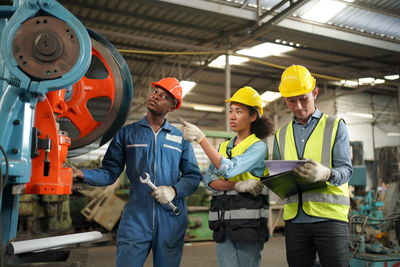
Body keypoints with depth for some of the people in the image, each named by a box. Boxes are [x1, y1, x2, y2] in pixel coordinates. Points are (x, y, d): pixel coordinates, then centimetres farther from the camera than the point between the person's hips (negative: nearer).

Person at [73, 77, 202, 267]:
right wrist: (83, 175, -13)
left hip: (171, 219, 2)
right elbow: (110, 173, 4)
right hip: (136, 218, -1)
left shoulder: (180, 137, 10)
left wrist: (174, 190, -11)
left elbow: (193, 176, 8)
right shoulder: (126, 133, 8)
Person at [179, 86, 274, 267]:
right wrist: (237, 186, -16)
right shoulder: (224, 147, 15)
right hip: (223, 224, 5)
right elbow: (209, 179, 2)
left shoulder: (258, 146, -4)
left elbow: (228, 170, -19)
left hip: (248, 223, -5)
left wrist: (201, 138, -19)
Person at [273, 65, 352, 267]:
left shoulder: (335, 126, 4)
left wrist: (326, 174, -28)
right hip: (294, 218, 4)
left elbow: (346, 169, -6)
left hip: (329, 216, -3)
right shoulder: (281, 135, 16)